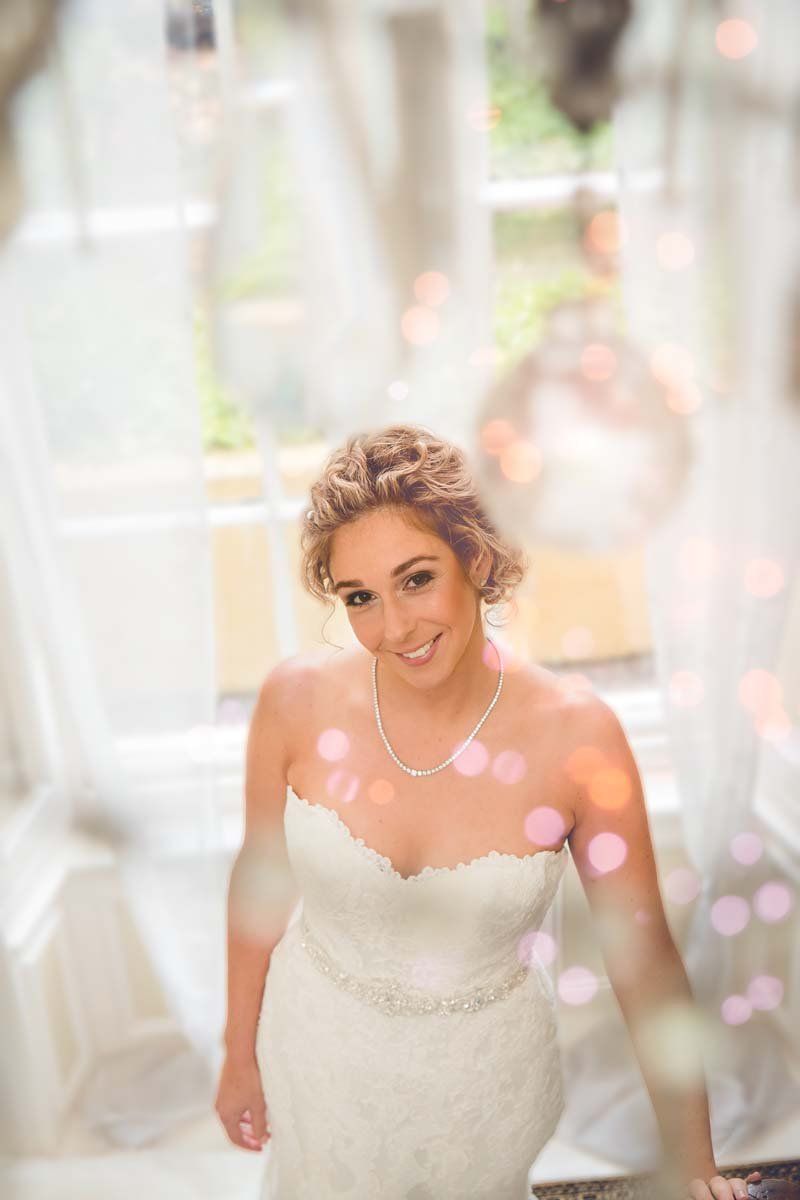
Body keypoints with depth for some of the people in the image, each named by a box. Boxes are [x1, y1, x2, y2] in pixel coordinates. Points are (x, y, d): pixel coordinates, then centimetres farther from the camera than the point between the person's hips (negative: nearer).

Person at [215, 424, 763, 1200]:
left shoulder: (577, 736, -26)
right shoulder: (299, 700, -22)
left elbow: (642, 952, -15)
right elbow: (260, 877, -7)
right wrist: (240, 1056, 4)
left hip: (486, 1072, -1)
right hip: (321, 1047, 1)